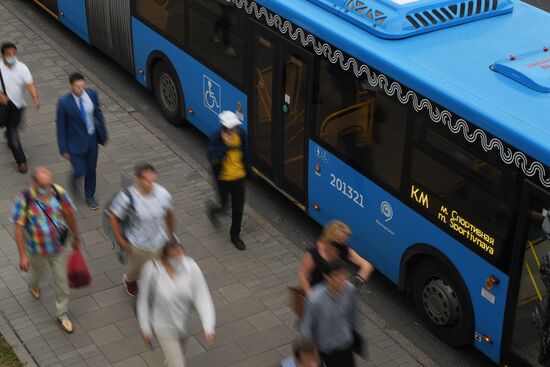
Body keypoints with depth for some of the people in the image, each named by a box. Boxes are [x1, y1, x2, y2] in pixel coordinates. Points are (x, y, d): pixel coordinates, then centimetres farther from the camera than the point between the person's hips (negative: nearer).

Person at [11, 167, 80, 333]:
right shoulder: (24, 199, -27)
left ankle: (62, 315, 33)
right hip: (37, 250, -1)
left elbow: (69, 215, -3)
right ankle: (33, 286, 66)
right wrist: (23, 255, -20)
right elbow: (19, 228, -21)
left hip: (58, 248, 1)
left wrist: (76, 238, 9)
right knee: (36, 272, 29)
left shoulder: (58, 192, -20)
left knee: (62, 282, 12)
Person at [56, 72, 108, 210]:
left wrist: (103, 135, 9)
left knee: (91, 169, 17)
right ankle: (75, 179, 40)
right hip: (76, 142, -4)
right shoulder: (64, 102, -22)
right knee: (80, 170, 1)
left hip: (92, 139, 4)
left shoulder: (92, 94, -11)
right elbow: (61, 126, -13)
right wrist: (63, 149, -10)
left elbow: (98, 114, 3)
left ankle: (90, 196, 39)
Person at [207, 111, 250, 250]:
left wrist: (246, 169, 14)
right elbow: (213, 160, -33)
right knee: (224, 206, 12)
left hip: (239, 176, 4)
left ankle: (235, 235, 31)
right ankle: (213, 210, 49)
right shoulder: (217, 138, -24)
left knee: (238, 208, 11)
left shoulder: (241, 133, -10)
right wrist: (226, 145, -40)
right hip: (223, 178, -4)